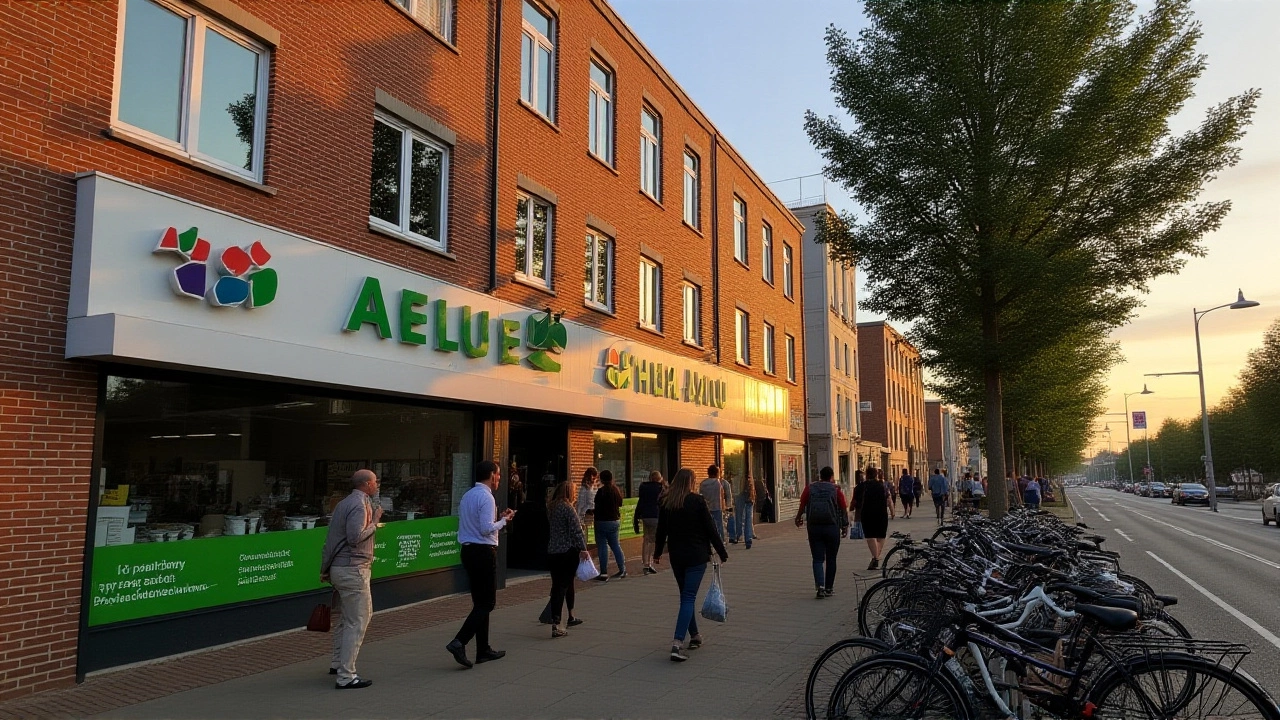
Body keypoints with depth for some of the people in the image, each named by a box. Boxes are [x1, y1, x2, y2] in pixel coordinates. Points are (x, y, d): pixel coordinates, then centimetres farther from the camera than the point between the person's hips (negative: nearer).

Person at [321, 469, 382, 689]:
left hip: (338, 568, 10)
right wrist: (374, 522, -12)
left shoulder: (345, 503, 15)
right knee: (357, 622, -5)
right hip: (353, 569, -10)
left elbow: (331, 537, 17)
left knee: (347, 618, 22)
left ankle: (337, 663, 32)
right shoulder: (359, 504, -15)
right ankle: (346, 676, -4)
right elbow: (355, 537, -26)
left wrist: (325, 569, 19)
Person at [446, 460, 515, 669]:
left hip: (468, 550, 9)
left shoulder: (467, 495, 14)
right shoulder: (486, 497, -14)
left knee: (480, 602, 14)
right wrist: (504, 520, -5)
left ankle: (484, 650, 20)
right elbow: (487, 529, -21)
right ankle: (459, 642, -13)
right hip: (483, 552, -9)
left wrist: (499, 517, 17)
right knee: (486, 603, -3)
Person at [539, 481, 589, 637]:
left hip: (552, 552, 7)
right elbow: (576, 531, -16)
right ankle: (555, 626, -7)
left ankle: (571, 617, 31)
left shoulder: (550, 508, 10)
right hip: (568, 552, -7)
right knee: (563, 586, -4)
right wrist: (583, 549, -12)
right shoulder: (567, 508, -13)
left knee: (567, 583, 19)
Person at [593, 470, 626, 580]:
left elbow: (597, 507, -17)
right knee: (615, 545, 16)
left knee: (602, 547, -1)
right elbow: (620, 504, 14)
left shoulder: (601, 491, -17)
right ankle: (622, 569, 19)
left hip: (603, 521, -7)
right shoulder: (617, 490, 4)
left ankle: (604, 573, 0)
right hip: (615, 520, 7)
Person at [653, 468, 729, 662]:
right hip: (697, 556, -4)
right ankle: (678, 643, -16)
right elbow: (710, 529, -7)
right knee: (688, 598, -5)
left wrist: (657, 553, 23)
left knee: (686, 597, 18)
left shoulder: (665, 503, 3)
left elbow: (661, 531, 10)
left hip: (676, 557, 4)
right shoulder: (698, 501, -10)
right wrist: (722, 553, 1)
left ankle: (695, 636, 27)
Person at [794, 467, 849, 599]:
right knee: (830, 559, 12)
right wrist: (845, 525, 12)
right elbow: (844, 509, 0)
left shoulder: (810, 488, 3)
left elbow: (802, 506, 2)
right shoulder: (836, 490, 0)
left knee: (818, 559, 3)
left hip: (814, 527, 1)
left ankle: (820, 586, -14)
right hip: (832, 527, -1)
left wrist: (798, 518, 19)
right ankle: (829, 588, 18)